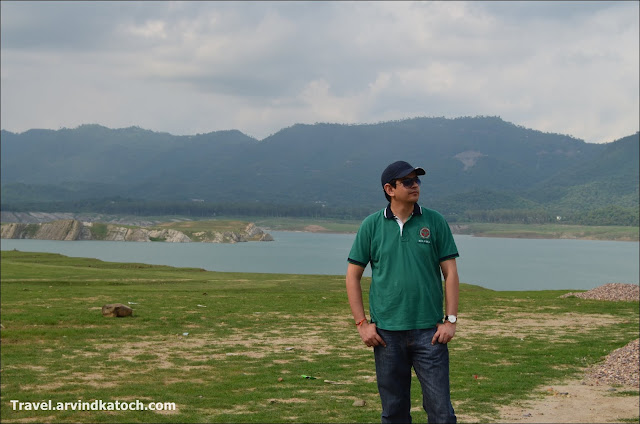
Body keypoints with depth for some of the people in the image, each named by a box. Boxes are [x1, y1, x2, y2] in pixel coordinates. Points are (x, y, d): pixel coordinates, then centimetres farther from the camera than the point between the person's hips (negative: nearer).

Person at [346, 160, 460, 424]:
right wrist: (362, 323, -1)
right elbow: (353, 276, 6)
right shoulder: (371, 226, 2)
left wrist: (451, 320, -4)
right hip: (386, 333, 1)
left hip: (429, 331, 0)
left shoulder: (435, 222, 3)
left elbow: (450, 273, 4)